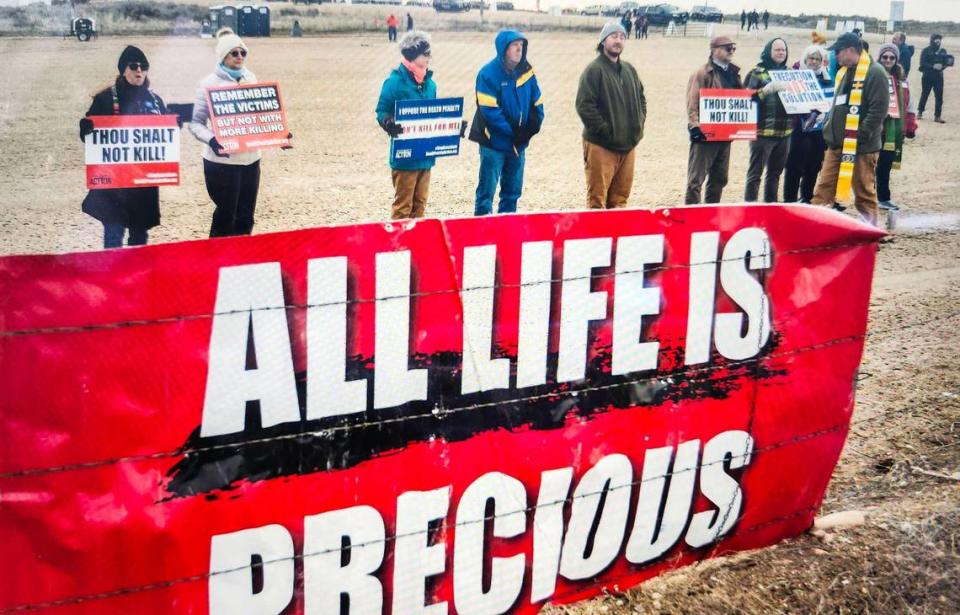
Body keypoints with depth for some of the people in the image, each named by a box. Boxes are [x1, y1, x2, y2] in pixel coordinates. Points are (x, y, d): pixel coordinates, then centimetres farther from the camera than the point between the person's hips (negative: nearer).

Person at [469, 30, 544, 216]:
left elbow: (537, 102, 9)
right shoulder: (488, 74, -14)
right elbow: (490, 110, -19)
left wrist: (532, 127, -7)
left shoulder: (526, 71, 5)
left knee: (513, 190, 14)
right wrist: (512, 132, -20)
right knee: (487, 190, -2)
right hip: (494, 143, -6)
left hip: (519, 144, 6)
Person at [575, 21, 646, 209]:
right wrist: (605, 130, -16)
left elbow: (641, 98, 27)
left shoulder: (629, 69, 15)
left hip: (628, 144, 7)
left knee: (620, 197, 12)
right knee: (597, 198, -6)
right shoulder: (594, 70, -8)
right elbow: (584, 106, -15)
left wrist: (639, 123, 11)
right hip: (601, 145, -7)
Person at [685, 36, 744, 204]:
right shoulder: (702, 74, -8)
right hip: (705, 135, -7)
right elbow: (692, 104, -14)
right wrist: (696, 126, -24)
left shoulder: (733, 73, 14)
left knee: (719, 179, 14)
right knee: (696, 179, -5)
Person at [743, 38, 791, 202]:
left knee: (775, 173, 12)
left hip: (784, 131, 6)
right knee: (755, 173, -5)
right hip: (763, 131, -6)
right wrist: (769, 88, -24)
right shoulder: (757, 72, -3)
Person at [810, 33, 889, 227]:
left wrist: (860, 136, -20)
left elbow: (878, 110, -17)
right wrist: (829, 129, 15)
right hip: (837, 143, 8)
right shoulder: (844, 72, 17)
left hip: (862, 146, -8)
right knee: (823, 188, 7)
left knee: (864, 193, 2)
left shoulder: (874, 72, -11)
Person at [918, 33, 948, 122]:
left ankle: (937, 116, 4)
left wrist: (942, 66, -14)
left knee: (939, 97, 0)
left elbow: (945, 62, 9)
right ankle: (919, 112, 23)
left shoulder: (943, 51, 8)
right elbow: (922, 63, -11)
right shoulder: (926, 51, -4)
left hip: (939, 77, 3)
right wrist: (933, 66, -22)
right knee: (924, 95, 7)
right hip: (927, 76, -3)